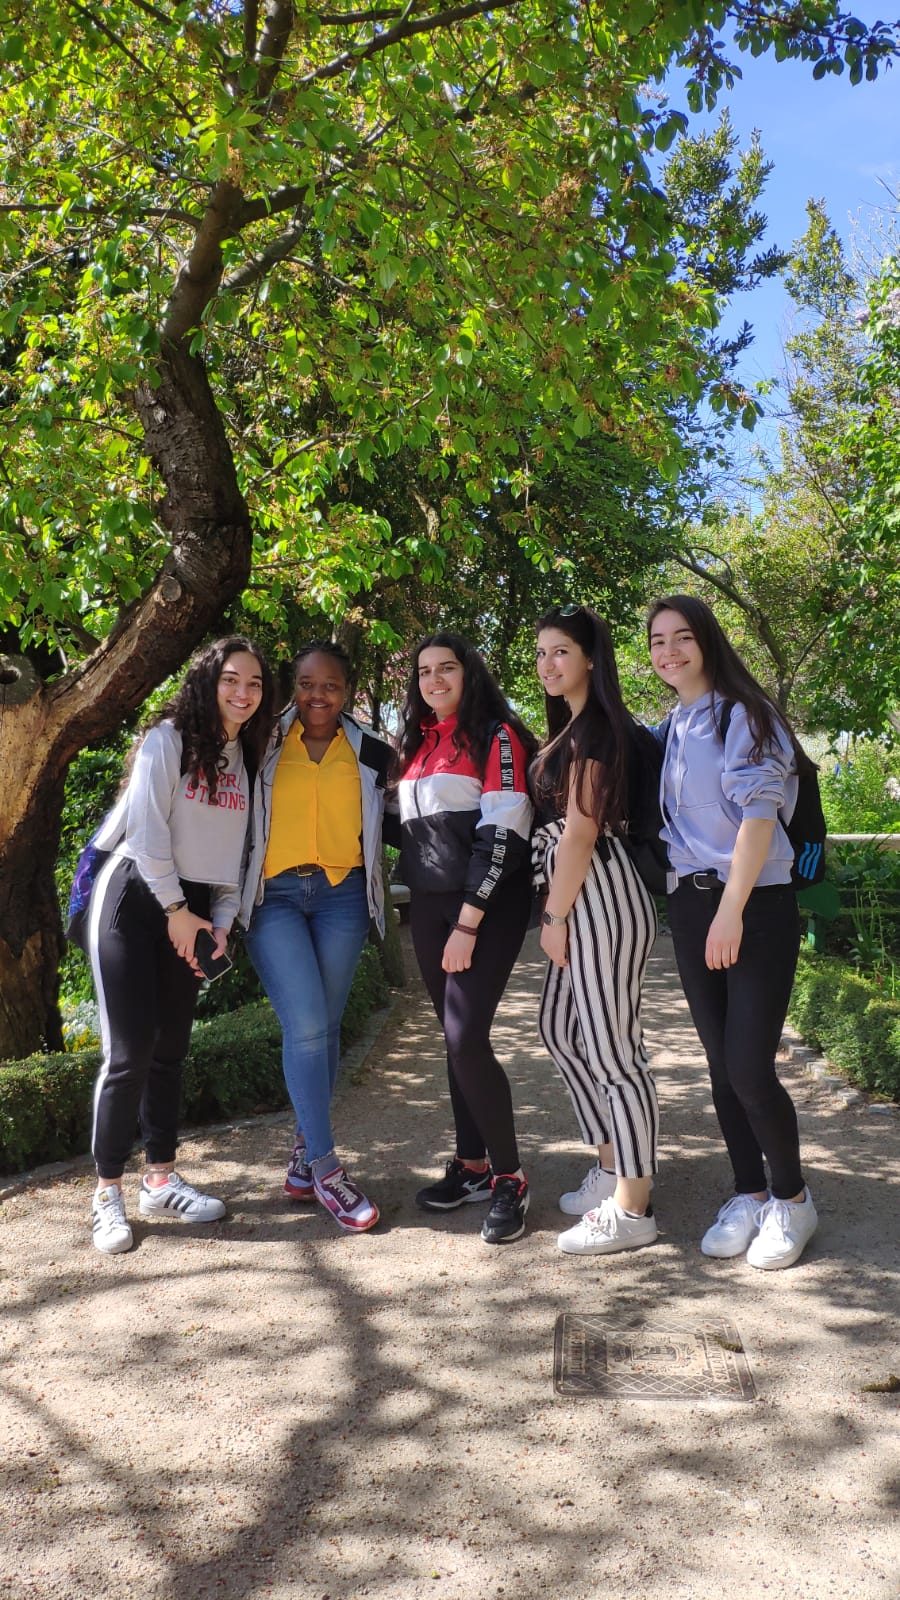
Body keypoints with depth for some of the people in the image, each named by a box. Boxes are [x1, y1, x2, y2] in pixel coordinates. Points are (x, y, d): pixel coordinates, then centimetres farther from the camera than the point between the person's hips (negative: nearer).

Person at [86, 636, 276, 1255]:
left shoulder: (248, 758, 10)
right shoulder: (169, 739, -9)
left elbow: (234, 848, 9)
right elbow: (148, 830, -14)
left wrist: (222, 919, 1)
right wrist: (177, 910, -11)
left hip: (193, 906, 6)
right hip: (136, 899, -6)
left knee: (171, 1047, 9)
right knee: (131, 1050, -8)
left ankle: (161, 1179, 20)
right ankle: (108, 1193, 5)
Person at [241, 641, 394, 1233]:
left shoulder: (370, 752, 9)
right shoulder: (265, 744, 5)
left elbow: (391, 822, 20)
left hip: (341, 895, 2)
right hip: (275, 896, -2)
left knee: (326, 1026, 5)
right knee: (306, 1026, -12)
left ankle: (305, 1150, 22)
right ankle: (325, 1167, -3)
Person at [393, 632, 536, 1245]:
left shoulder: (497, 737, -7)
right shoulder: (418, 743, 15)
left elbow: (501, 833, -14)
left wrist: (468, 923, -17)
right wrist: (429, 916, 12)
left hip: (487, 906, -7)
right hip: (429, 906, 7)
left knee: (466, 1037, -14)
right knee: (455, 1039, 11)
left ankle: (509, 1178, 1)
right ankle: (472, 1166, 22)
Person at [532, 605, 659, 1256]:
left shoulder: (596, 725, -13)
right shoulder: (574, 725, 17)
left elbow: (579, 832, -16)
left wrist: (554, 917, -10)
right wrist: (557, 911, 17)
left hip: (600, 894, -11)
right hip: (580, 894, 11)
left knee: (613, 1047, -3)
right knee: (562, 1028, 18)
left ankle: (632, 1209, 8)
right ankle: (613, 1167, 31)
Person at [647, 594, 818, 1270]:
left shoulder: (743, 714, -8)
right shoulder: (671, 727, 13)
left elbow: (758, 812, -16)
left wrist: (731, 911, -20)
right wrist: (699, 907, 8)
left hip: (756, 907, -6)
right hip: (692, 905, 6)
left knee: (750, 1067, -7)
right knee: (722, 1063, 9)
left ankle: (791, 1198, 14)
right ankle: (748, 1194, 23)